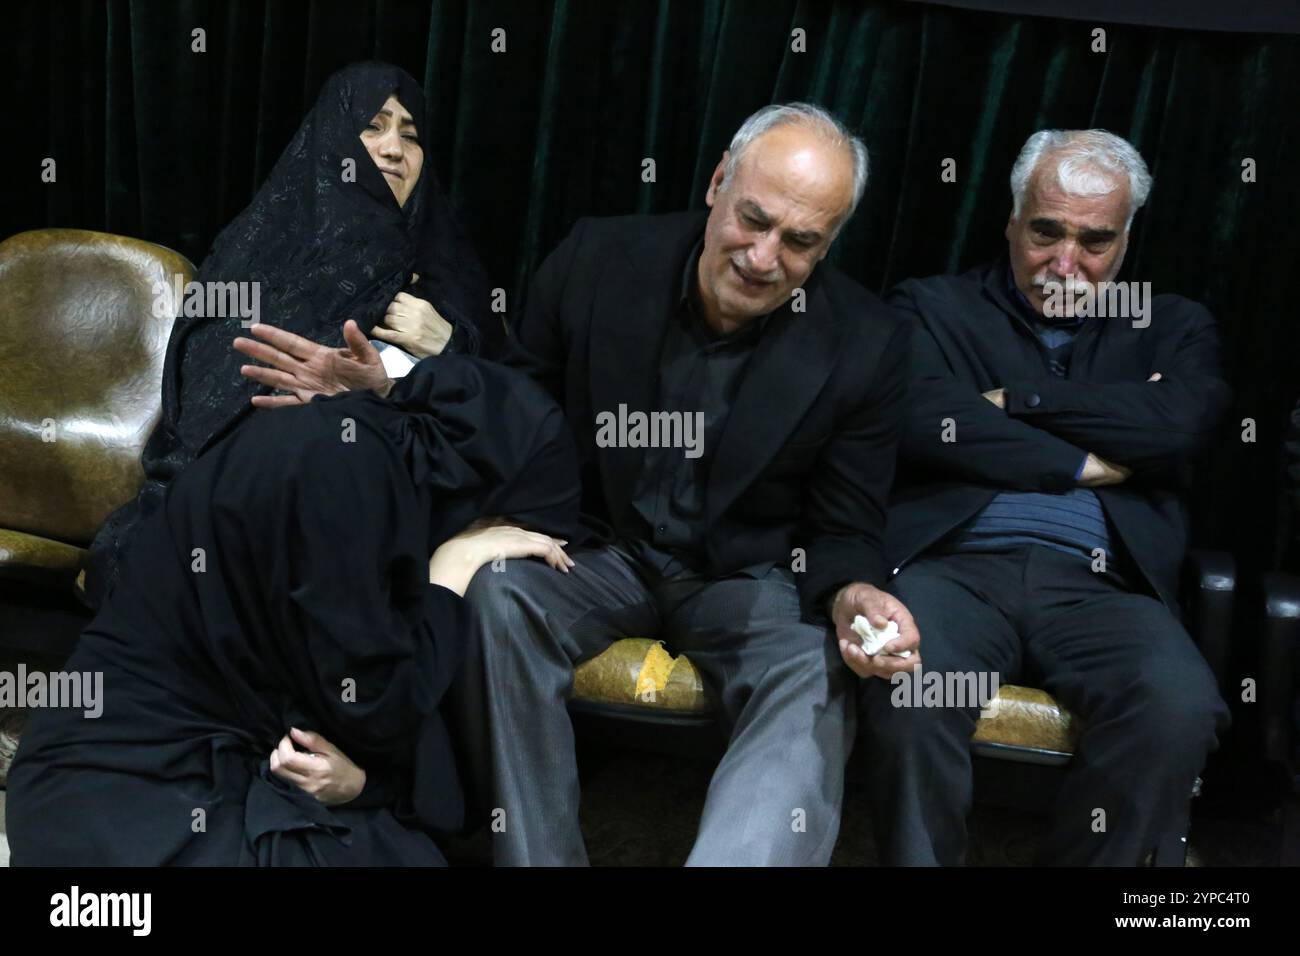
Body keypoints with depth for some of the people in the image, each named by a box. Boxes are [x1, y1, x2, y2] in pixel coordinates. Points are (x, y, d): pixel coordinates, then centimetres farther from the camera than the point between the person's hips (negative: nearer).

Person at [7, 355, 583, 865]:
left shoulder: (381, 459, 7)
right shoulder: (345, 459, -20)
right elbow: (369, 705, -17)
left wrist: (360, 775, -13)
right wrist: (453, 567, -8)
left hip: (216, 761, 8)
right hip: (123, 803, -8)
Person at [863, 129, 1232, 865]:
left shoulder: (1174, 327, 21)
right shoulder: (934, 307, 16)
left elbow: (1180, 421, -2)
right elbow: (916, 418, -6)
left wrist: (1015, 401, -1)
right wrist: (1085, 465, -1)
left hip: (1101, 584, 2)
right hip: (955, 563, -1)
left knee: (1180, 706, -30)